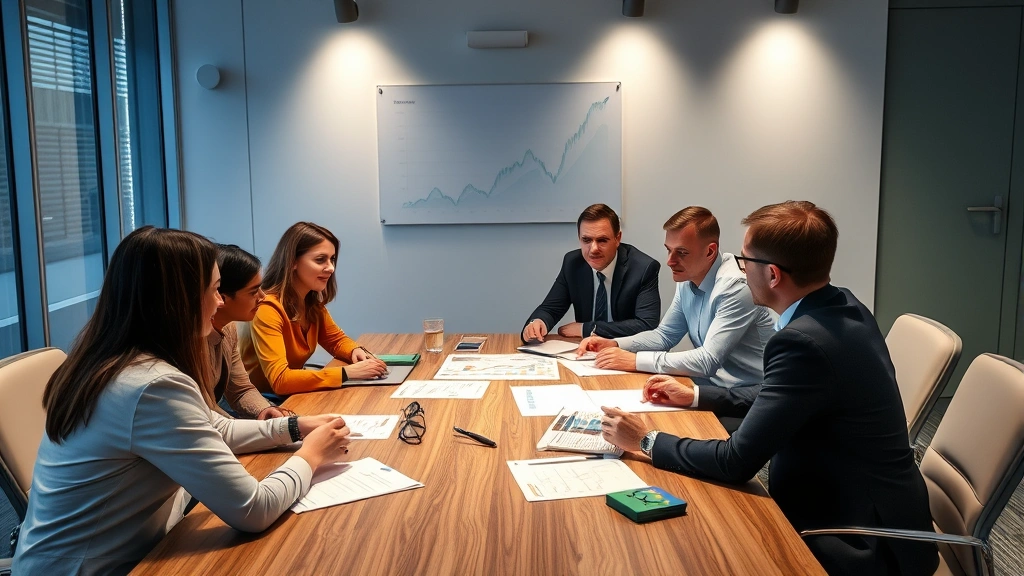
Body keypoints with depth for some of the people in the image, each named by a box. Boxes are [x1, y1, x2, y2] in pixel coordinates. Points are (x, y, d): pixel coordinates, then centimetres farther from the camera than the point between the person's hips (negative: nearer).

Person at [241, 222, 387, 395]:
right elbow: (280, 380, -32)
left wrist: (356, 351, -9)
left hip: (291, 396, 7)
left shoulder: (313, 302, -2)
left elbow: (336, 339, 13)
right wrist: (347, 372, -32)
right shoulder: (267, 308, -24)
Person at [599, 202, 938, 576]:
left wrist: (646, 441, -11)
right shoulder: (841, 307, 0)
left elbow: (737, 462, -23)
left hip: (867, 543, -8)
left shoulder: (804, 341, -28)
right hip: (865, 508, 8)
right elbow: (777, 397, 15)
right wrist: (696, 396, 17)